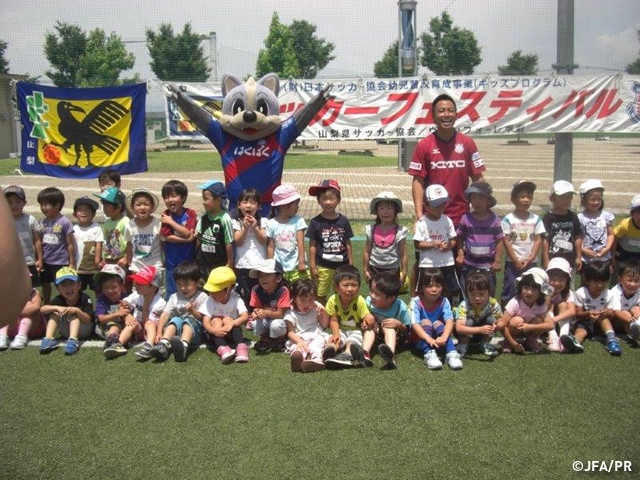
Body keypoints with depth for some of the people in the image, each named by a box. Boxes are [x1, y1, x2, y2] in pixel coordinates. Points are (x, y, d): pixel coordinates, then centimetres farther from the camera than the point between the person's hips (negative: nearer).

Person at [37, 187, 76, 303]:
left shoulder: (64, 222, -14)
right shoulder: (42, 222, 2)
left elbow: (70, 244, -10)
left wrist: (72, 263, -9)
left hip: (60, 262, -6)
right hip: (45, 261, 6)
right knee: (45, 285, 20)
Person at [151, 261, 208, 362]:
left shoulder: (202, 297, 4)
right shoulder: (174, 297, 12)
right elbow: (165, 315, 0)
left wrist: (193, 311, -22)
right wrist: (159, 333, -14)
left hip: (194, 331, -2)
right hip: (176, 331, 2)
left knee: (188, 320, -31)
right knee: (176, 320, -26)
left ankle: (183, 346, -61)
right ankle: (163, 345, -52)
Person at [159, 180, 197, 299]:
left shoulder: (190, 213, -6)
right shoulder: (165, 216, -3)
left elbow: (187, 233, -16)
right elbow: (167, 237, -11)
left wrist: (171, 222, -15)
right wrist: (187, 240, -18)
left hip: (189, 262, -1)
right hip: (172, 263, 1)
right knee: (171, 294, 12)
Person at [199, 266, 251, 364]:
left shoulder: (236, 299, -14)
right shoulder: (209, 301, -14)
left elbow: (245, 317, -28)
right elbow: (205, 322, -23)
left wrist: (231, 324, -46)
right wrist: (215, 330, -44)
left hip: (231, 332, -1)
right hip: (214, 333, 1)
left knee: (227, 319, -27)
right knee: (216, 321, -27)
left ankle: (241, 347, -43)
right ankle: (222, 348, -50)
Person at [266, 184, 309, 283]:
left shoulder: (298, 221, -2)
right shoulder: (271, 223, -3)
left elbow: (300, 243, -6)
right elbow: (270, 247, 0)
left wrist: (301, 262, -12)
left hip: (296, 267, 0)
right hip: (278, 268, 0)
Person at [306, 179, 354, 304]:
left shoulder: (344, 221, -3)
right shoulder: (316, 222, -8)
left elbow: (348, 244, 4)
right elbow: (312, 246, -4)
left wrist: (351, 265, 6)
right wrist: (312, 267, -4)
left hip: (342, 265, 2)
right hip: (323, 267, -2)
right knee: (320, 295, 10)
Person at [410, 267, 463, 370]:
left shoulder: (444, 301, -13)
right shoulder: (416, 302, -19)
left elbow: (449, 321, -28)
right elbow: (414, 324, -31)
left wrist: (444, 337, -48)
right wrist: (429, 339, -48)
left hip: (438, 338, 1)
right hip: (420, 339, -1)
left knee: (438, 323, -25)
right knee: (425, 322, -27)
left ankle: (451, 353, -39)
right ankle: (429, 354, -44)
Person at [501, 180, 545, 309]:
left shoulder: (536, 219, 3)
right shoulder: (508, 219, -6)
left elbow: (538, 240, 2)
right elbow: (506, 241, -7)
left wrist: (530, 258, -8)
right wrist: (516, 260, -10)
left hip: (531, 263, 3)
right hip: (512, 262, -3)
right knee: (509, 291, 0)